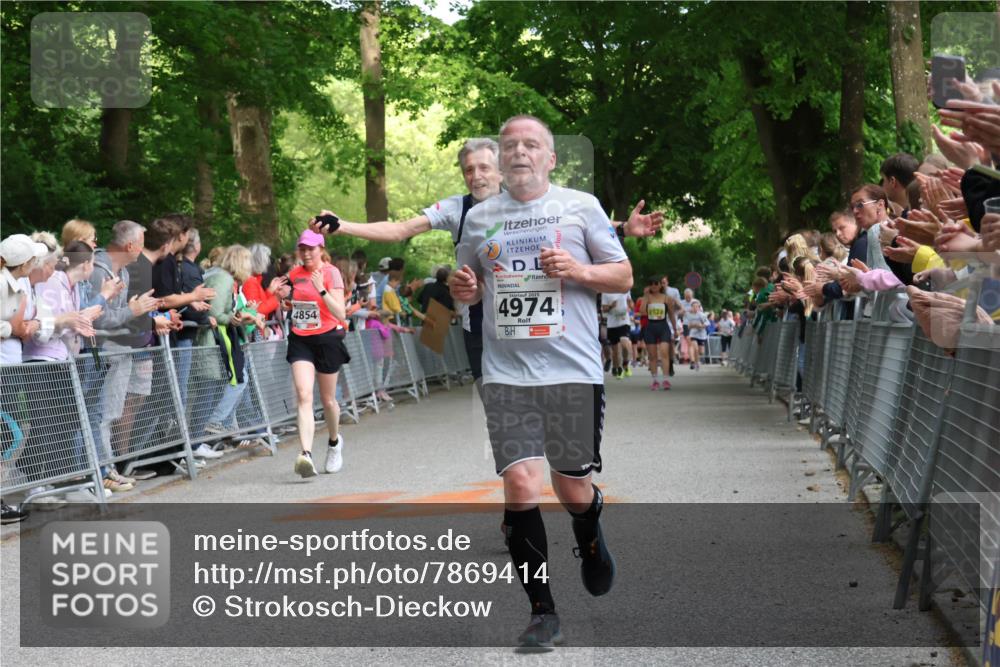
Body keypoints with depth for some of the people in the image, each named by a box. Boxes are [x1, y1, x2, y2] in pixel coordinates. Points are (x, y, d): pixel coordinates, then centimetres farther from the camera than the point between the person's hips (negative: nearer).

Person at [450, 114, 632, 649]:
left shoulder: (580, 206, 5)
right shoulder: (479, 216, 12)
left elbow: (624, 277, 7)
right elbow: (469, 285, 24)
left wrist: (579, 271, -12)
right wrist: (464, 290, 0)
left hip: (573, 370, -1)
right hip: (506, 374, 1)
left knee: (573, 489, 7)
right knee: (520, 486, -11)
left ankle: (590, 542, 44)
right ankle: (542, 613, 0)